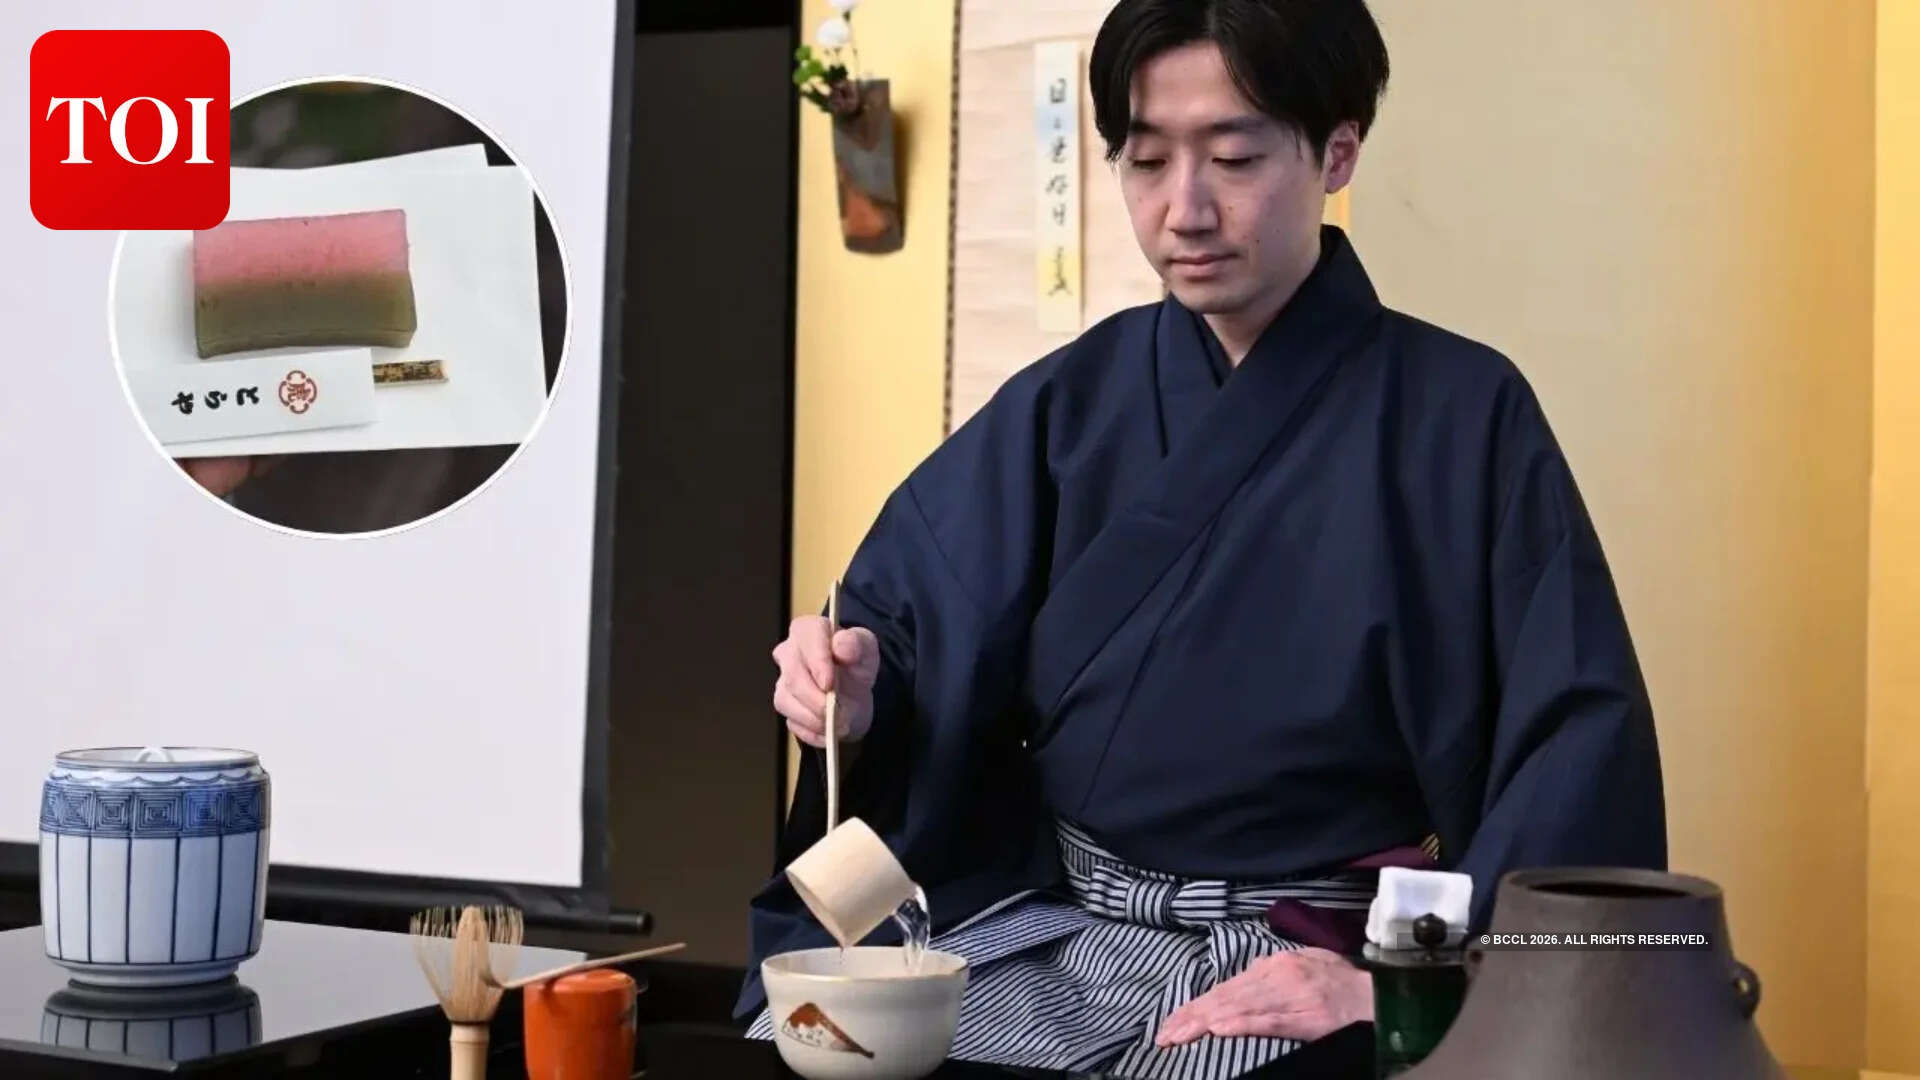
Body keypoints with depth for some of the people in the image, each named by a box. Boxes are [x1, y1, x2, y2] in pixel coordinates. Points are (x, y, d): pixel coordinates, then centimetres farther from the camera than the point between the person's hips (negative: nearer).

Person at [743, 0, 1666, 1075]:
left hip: (1303, 971, -3)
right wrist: (856, 686, -16)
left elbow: (1581, 750, -11)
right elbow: (903, 617, 7)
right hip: (1046, 932, 4)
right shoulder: (1070, 401, 6)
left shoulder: (1463, 415, -6)